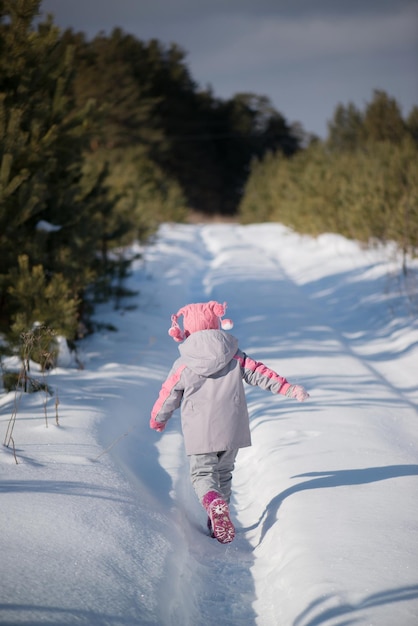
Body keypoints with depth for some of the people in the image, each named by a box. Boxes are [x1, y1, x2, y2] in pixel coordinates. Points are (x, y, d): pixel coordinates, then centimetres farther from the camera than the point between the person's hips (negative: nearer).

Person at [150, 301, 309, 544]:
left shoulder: (182, 366, -2)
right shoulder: (236, 357, 1)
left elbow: (168, 396, 6)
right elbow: (261, 374, 0)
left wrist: (157, 420, 24)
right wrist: (289, 389, 7)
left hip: (199, 433, -2)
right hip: (231, 430, 2)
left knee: (202, 472, 5)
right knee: (224, 473, 19)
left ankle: (213, 503, -26)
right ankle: (219, 518, 17)